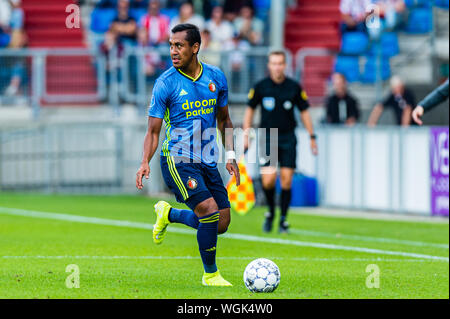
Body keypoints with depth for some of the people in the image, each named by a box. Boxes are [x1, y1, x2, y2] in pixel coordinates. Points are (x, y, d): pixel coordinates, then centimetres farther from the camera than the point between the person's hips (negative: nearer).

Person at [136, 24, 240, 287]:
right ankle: (210, 275, -2)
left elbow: (224, 120, 17)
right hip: (177, 159, -5)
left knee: (221, 224, 3)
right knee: (210, 211, -20)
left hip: (208, 162, 5)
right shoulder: (165, 83, -9)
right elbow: (154, 131, -6)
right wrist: (146, 163, -21)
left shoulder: (216, 77, 3)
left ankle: (169, 214, 29)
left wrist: (230, 156, 6)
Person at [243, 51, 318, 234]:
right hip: (267, 137, 0)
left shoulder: (294, 88, -1)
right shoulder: (261, 87, -2)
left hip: (288, 138, 0)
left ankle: (283, 219, 7)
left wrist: (311, 137, 7)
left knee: (286, 179, -5)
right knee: (268, 180, -12)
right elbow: (250, 109, 9)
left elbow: (304, 112, 9)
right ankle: (270, 212, 15)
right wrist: (246, 134, 2)